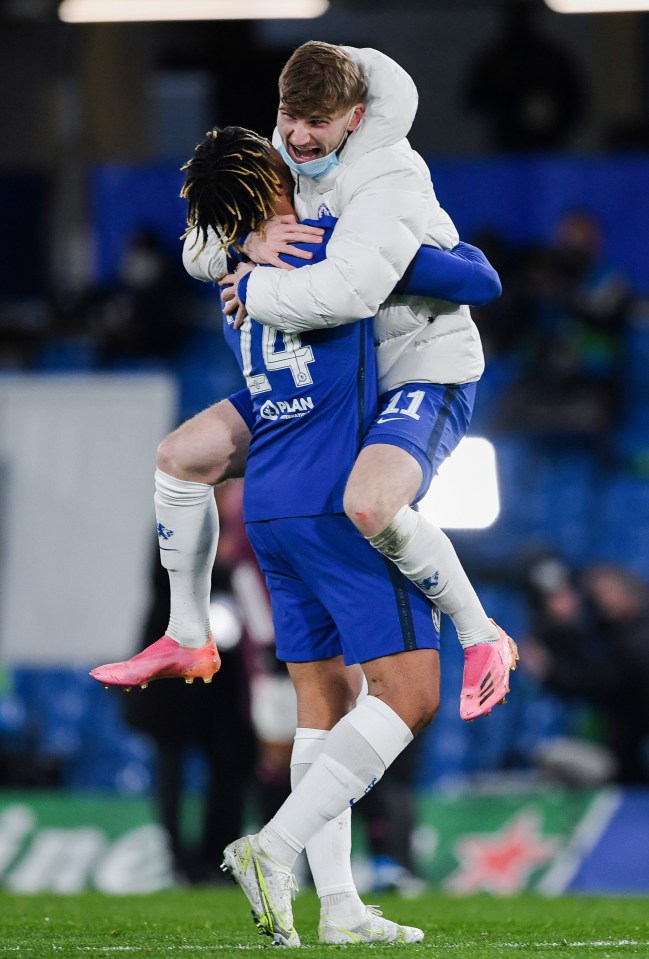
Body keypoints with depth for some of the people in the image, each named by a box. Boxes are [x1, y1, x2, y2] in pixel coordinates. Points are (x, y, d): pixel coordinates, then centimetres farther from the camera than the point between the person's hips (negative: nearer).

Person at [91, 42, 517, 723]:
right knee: (182, 455, 7)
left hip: (424, 368, -9)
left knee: (368, 504, -37)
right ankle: (187, 641, 21)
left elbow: (347, 291, -45)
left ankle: (482, 641, -17)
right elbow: (199, 252, 0)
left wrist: (252, 292, -28)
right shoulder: (285, 160, 0)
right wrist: (248, 242, -24)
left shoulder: (390, 182, -28)